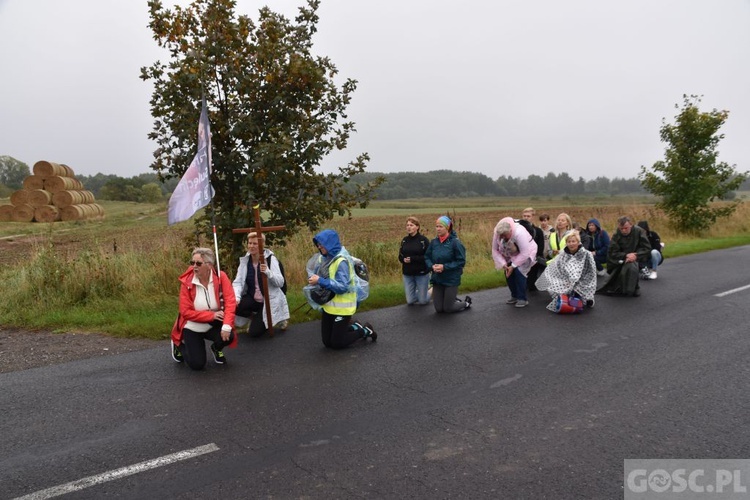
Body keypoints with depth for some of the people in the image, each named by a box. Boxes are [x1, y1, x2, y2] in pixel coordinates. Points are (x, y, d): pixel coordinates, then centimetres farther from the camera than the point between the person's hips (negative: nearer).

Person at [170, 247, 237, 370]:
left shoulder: (221, 277, -16)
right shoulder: (187, 282, -17)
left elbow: (230, 302, -21)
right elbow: (186, 312, -17)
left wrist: (226, 326, -35)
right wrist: (212, 315, -25)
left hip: (213, 325, 1)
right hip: (192, 328, -1)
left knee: (228, 336, -29)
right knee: (197, 364, -10)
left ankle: (216, 349, 11)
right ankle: (179, 345, 24)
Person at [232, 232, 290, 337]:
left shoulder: (271, 258, -12)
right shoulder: (244, 260, 0)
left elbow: (280, 282, -19)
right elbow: (238, 281, -8)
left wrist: (268, 272, -37)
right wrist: (236, 297, -27)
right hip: (253, 299, 4)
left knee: (255, 332, -13)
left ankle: (275, 319, 16)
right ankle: (254, 317, 6)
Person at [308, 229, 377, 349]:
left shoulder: (342, 261, -22)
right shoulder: (324, 258, 1)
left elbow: (342, 287, -26)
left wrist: (320, 281, -28)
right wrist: (314, 279, -12)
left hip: (342, 307, -8)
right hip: (328, 305, 8)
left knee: (336, 343, 1)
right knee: (327, 342, 13)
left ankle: (365, 331, 19)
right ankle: (354, 327, 29)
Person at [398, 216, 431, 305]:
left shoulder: (423, 239, -10)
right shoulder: (404, 240, 5)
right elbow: (400, 256, 9)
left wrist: (412, 259, -22)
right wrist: (404, 259, -14)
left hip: (421, 273, -4)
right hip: (407, 274, 4)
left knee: (422, 301, 4)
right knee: (410, 301, 7)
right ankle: (420, 291, 37)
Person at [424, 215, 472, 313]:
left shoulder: (455, 242, -14)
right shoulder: (434, 242, 0)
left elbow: (461, 261, -13)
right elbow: (427, 257, 8)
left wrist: (444, 267, -21)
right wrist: (432, 266, -13)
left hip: (451, 280, -5)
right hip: (437, 279, 5)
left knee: (448, 308, 3)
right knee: (438, 309, 9)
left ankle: (466, 302, 31)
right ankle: (454, 300, 38)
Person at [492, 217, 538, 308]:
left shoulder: (519, 233, -38)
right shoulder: (497, 233, -22)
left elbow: (524, 253, -34)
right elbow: (495, 250, -14)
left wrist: (513, 266, -31)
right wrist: (503, 264, -24)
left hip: (526, 253, -6)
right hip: (511, 256, 6)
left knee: (518, 271, -23)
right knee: (508, 272, -7)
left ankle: (522, 298, -13)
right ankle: (514, 296, 13)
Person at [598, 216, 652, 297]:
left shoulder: (639, 232, -9)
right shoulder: (616, 236, -7)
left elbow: (647, 249, -10)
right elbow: (613, 253, -11)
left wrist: (636, 256, -25)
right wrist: (626, 255, -27)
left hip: (636, 258, -2)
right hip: (621, 261, 2)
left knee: (631, 267, -39)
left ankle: (634, 288, -13)